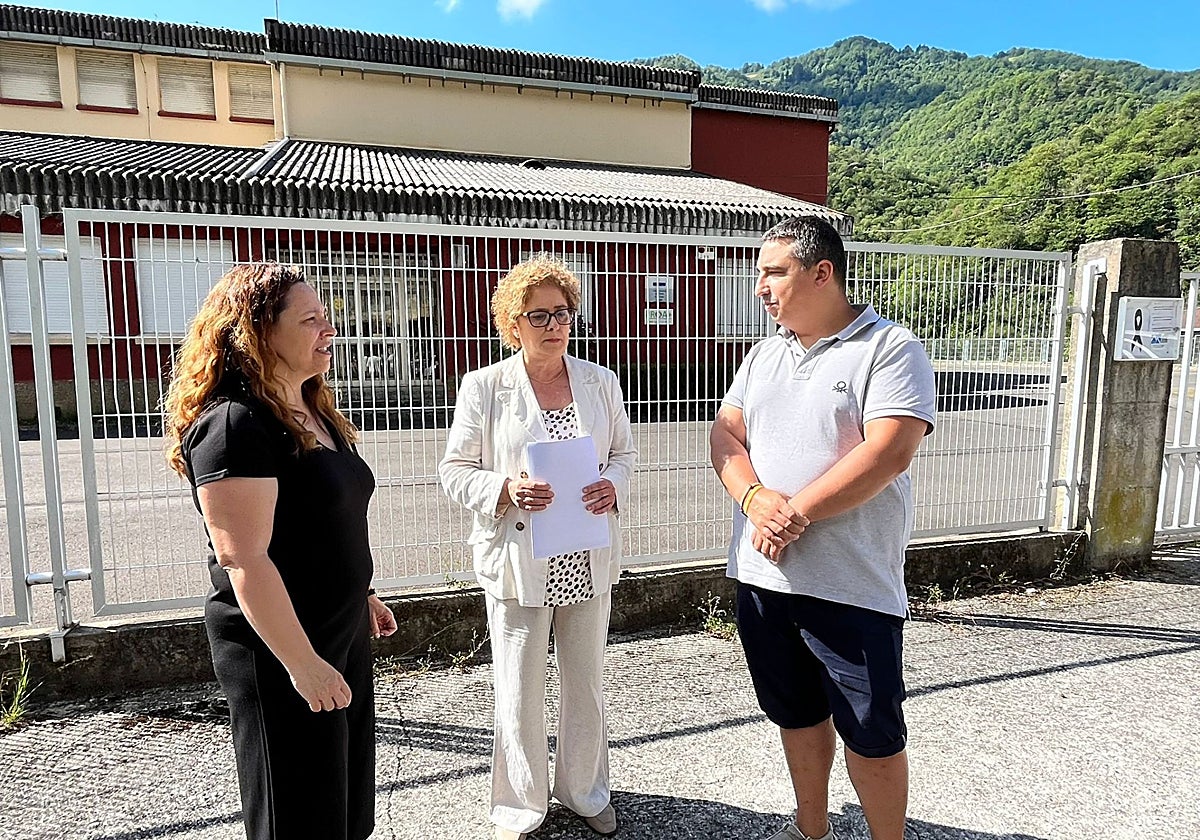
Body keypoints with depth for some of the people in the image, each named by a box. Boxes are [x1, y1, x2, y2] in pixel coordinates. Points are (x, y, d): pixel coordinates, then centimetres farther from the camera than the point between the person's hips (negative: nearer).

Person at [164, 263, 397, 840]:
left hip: (342, 635, 9)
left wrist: (361, 595, 21)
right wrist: (302, 663, -23)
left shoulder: (313, 413, 8)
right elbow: (243, 559, -25)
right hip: (279, 653, -8)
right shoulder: (234, 424, -21)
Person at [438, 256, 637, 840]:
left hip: (588, 562, 3)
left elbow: (623, 452, 11)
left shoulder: (600, 382, 4)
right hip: (518, 561, -3)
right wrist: (507, 491, -22)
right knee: (519, 693, 9)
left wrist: (613, 485, -10)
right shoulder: (484, 387, -6)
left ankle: (585, 792, 42)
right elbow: (455, 471, -4)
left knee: (586, 683, 18)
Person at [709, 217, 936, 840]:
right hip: (761, 573, 6)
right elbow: (725, 434, 5)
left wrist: (797, 513, -19)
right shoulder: (764, 354, 12)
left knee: (871, 731, 7)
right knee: (796, 713, 21)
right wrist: (755, 498, -14)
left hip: (850, 584, -6)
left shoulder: (890, 349, -8)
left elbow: (888, 451, -19)